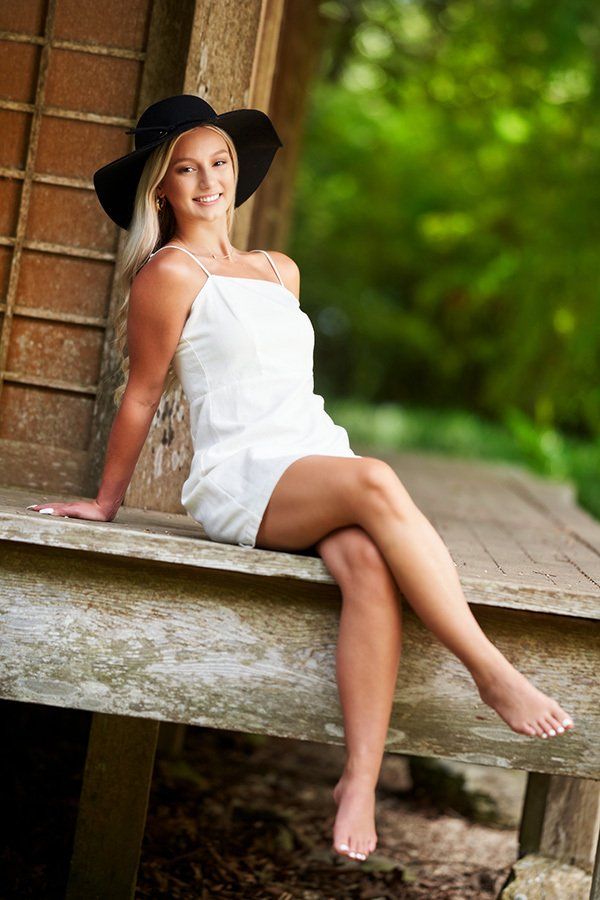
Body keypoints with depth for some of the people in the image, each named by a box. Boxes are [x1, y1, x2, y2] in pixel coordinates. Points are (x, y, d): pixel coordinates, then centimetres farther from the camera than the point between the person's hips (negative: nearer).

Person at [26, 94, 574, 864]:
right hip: (239, 481, -5)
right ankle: (492, 672, -30)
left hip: (321, 464, 5)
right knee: (376, 484, -35)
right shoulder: (170, 273, 1)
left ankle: (360, 779, -38)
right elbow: (141, 394, 4)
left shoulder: (279, 271, 22)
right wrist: (106, 502, 8)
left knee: (370, 565, -30)